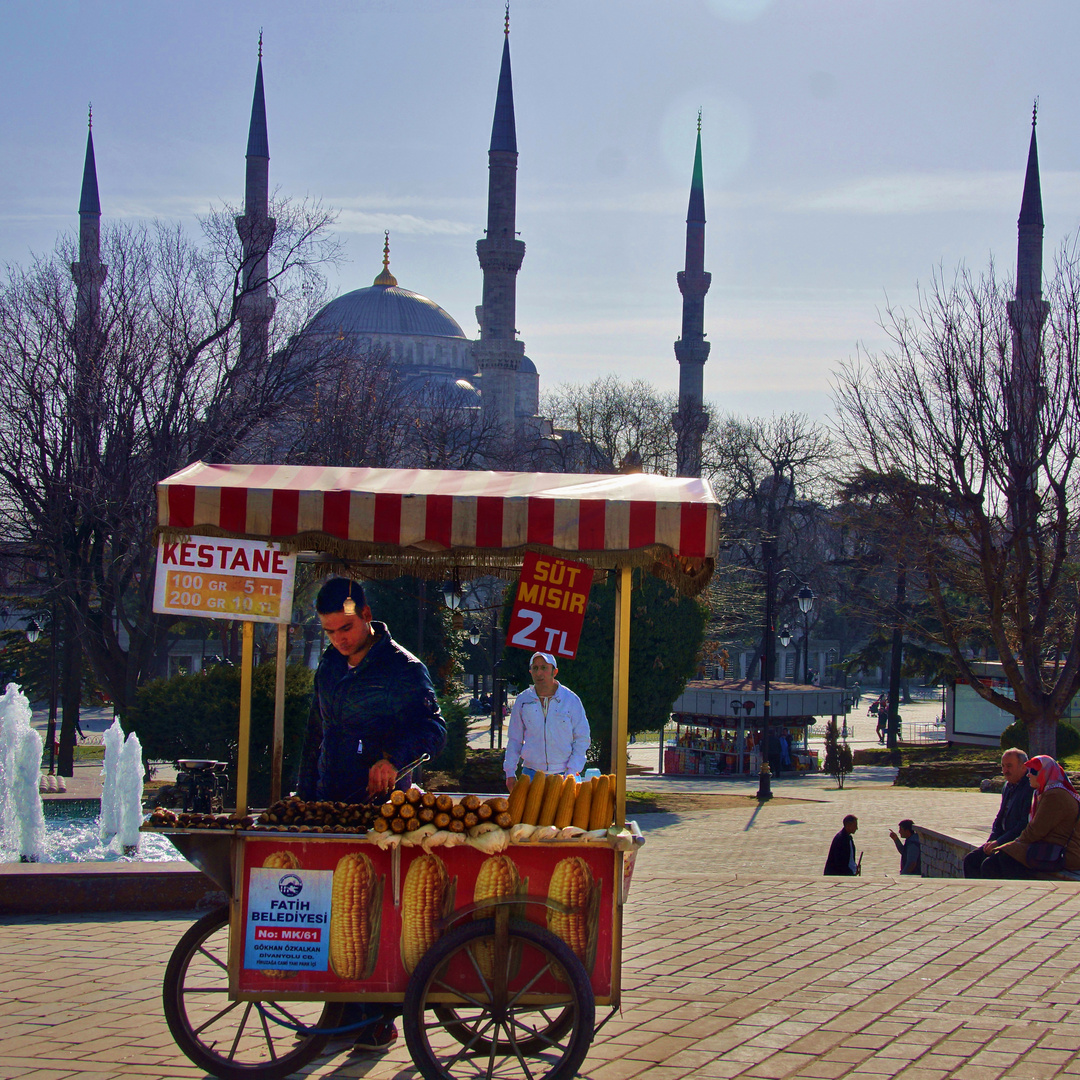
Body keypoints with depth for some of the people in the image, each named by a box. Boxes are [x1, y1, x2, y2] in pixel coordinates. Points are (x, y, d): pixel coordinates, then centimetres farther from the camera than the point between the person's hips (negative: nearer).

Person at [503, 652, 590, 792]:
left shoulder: (571, 700, 1)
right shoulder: (523, 700, 6)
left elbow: (582, 739, 4)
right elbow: (514, 739, 13)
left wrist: (571, 773, -6)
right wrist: (510, 773, 5)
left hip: (562, 774, -2)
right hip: (531, 774, 2)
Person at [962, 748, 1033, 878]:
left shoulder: (1031, 788, -16)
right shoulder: (1008, 787, 14)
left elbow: (1025, 825, -21)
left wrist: (999, 842, -17)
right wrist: (992, 841, 3)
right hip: (1003, 841, 9)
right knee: (970, 860, -2)